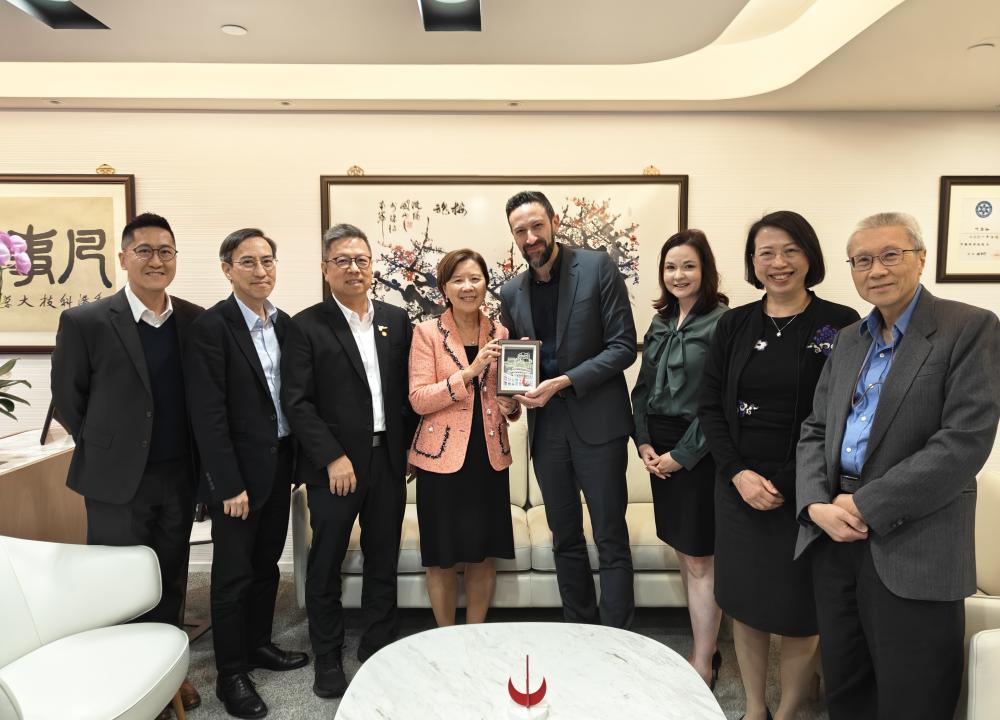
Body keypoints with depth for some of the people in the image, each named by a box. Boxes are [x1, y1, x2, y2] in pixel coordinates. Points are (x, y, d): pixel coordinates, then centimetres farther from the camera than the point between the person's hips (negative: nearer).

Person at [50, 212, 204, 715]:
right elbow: (67, 399, -1)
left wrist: (200, 463, 5)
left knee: (170, 581, 17)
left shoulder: (196, 320, 0)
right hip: (118, 481, -3)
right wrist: (106, 451, 4)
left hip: (179, 478, 3)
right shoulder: (85, 321, -9)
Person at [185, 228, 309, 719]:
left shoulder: (284, 324, 6)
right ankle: (231, 674, 22)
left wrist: (299, 460, 7)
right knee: (233, 573, 6)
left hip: (281, 462, 6)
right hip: (238, 468, -6)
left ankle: (259, 644, 37)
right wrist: (229, 484, -18)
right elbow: (208, 413, -17)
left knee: (267, 563, 19)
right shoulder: (211, 326, -14)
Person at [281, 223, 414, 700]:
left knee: (383, 563, 14)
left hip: (389, 462, 4)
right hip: (335, 466, -3)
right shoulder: (306, 326, -5)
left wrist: (407, 447, 5)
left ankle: (380, 651, 32)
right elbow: (296, 402, -10)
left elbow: (408, 389, 10)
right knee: (326, 565, 9)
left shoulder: (396, 320, 7)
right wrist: (333, 458, -14)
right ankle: (328, 659, 28)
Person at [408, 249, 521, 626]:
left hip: (490, 457, 4)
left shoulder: (500, 334, 7)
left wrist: (511, 406, -7)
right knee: (442, 559, 8)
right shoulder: (427, 332, -5)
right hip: (441, 458, -3)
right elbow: (418, 400, -13)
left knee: (484, 555, 12)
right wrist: (469, 371, -22)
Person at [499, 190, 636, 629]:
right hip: (546, 425, 5)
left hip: (597, 421, -5)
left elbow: (623, 346, -10)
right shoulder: (512, 292, 8)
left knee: (611, 539, 3)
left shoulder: (597, 267, -6)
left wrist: (565, 382, -18)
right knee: (565, 539, 15)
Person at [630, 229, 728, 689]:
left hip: (698, 452, -7)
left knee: (699, 561, 1)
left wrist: (682, 455, -14)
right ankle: (704, 647, 30)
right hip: (659, 451, 7)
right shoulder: (660, 324, 11)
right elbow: (642, 389, 12)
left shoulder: (721, 322, -11)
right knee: (684, 555, 15)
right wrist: (644, 443, 0)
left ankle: (703, 665, 15)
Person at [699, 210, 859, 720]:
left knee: (798, 617, 7)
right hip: (739, 488, 3)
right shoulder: (734, 324, 5)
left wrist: (790, 484, -11)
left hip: (806, 495, -3)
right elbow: (710, 404, 4)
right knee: (744, 606, 13)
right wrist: (738, 473, -8)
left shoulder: (841, 325, -4)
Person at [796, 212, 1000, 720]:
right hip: (833, 534, 5)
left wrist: (867, 506, -16)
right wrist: (816, 504, -6)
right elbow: (814, 431, 11)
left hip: (912, 548, -5)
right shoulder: (848, 340, 13)